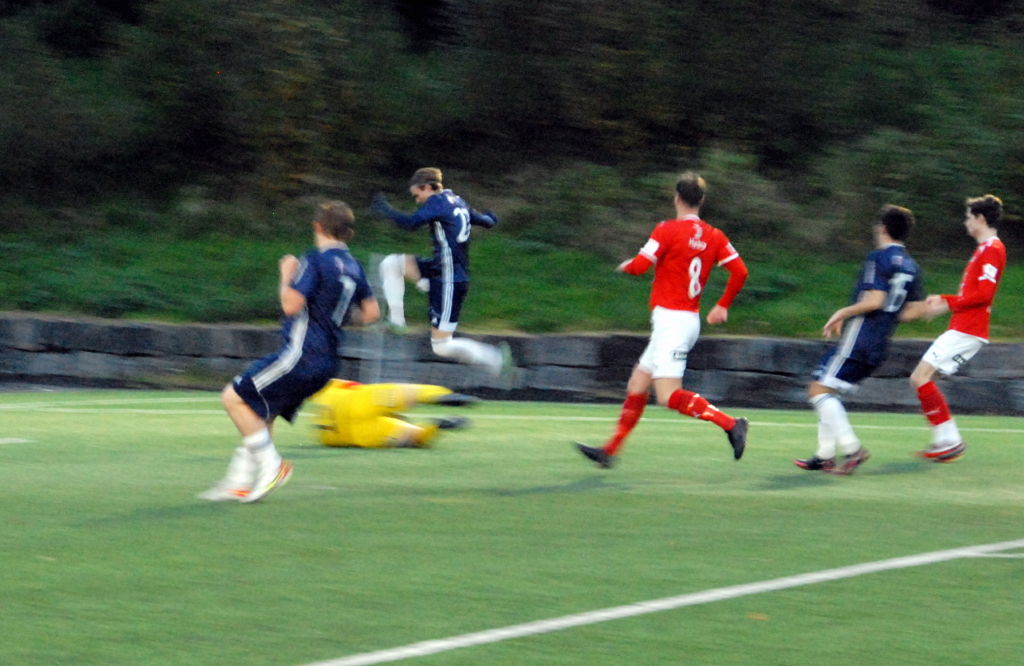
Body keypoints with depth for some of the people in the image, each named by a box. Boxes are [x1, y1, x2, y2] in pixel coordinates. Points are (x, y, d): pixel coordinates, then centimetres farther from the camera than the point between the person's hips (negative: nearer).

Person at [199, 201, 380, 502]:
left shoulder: (315, 260, -12)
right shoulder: (354, 268, 12)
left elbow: (291, 304, -19)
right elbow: (371, 312, 18)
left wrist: (286, 275, -2)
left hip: (302, 353, -9)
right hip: (326, 361, 9)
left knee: (234, 398, -6)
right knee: (261, 416, 17)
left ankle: (271, 465, -7)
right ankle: (239, 483, 15)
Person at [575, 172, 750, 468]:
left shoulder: (668, 230, -11)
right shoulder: (714, 236, 7)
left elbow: (639, 266, -15)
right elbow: (740, 271, 3)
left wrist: (625, 266, 9)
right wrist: (723, 305, 16)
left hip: (671, 319, -9)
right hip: (690, 319, 9)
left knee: (669, 396, -14)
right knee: (637, 385, 15)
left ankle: (730, 424, -23)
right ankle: (611, 450, 19)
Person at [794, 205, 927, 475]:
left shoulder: (878, 258, -10)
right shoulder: (910, 266, 13)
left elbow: (874, 300, -21)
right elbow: (917, 309, 13)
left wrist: (841, 314, -9)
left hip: (859, 338, -9)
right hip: (879, 346, 9)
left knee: (819, 391, -8)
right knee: (828, 393, 17)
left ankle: (851, 448, -19)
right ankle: (825, 455, 14)